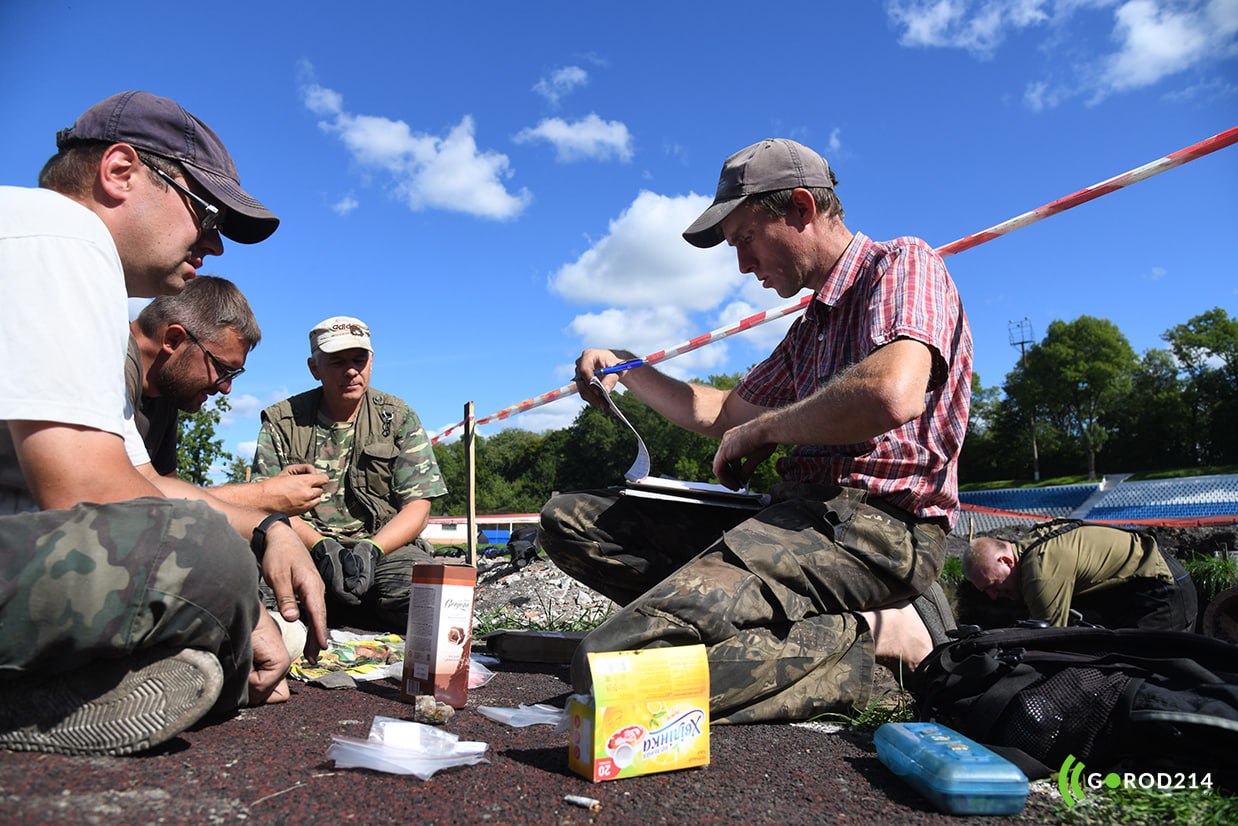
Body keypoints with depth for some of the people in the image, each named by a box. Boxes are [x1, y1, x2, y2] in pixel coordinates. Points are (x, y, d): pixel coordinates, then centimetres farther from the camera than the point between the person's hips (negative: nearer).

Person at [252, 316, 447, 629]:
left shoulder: (400, 418, 8)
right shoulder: (282, 421, 9)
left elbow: (418, 508, 2)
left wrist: (371, 549, -16)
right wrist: (321, 546, -18)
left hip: (385, 545, 0)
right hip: (308, 546, 0)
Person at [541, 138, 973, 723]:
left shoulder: (902, 264, -1)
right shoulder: (811, 326, 27)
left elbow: (893, 396, -23)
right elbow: (726, 413, 35)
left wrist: (764, 430, -7)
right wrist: (627, 371, 26)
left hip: (874, 522, -10)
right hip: (799, 512, 10)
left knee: (612, 665, -28)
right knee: (570, 518, 3)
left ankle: (870, 636, -11)